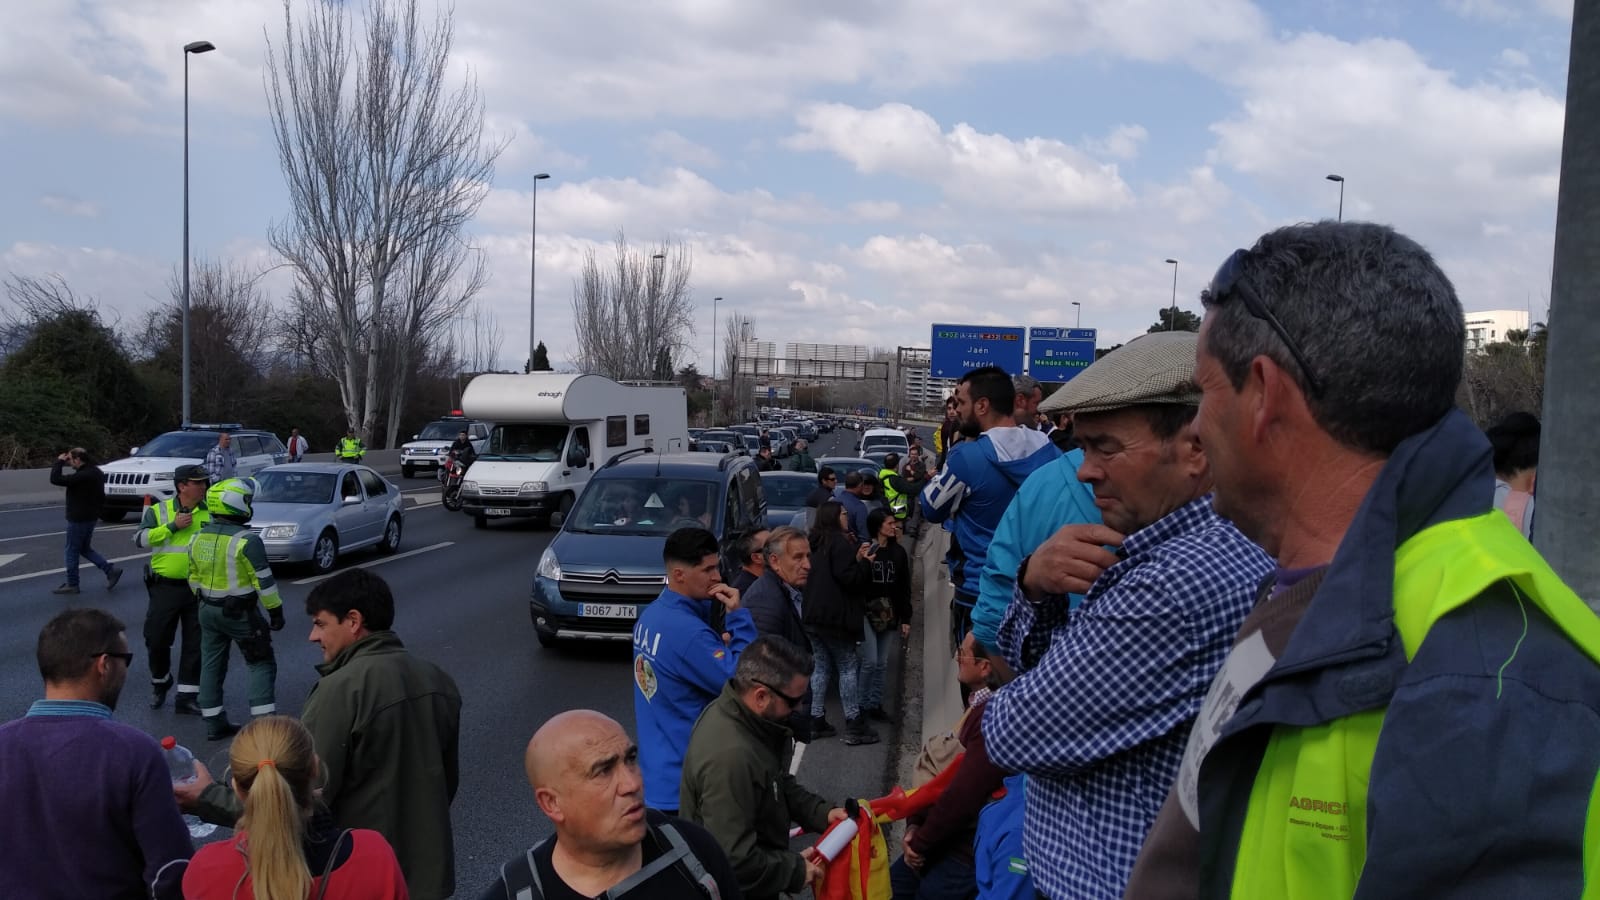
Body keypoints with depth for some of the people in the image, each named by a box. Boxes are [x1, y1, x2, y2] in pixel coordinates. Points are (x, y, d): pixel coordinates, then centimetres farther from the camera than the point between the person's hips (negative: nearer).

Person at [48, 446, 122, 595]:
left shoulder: (82, 476, -25)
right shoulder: (95, 472, 7)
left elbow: (55, 479, -26)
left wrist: (59, 462, -15)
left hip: (79, 519, -9)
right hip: (90, 516, 9)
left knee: (72, 551, 3)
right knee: (84, 549, 20)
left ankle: (72, 584, 11)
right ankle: (111, 569, 10)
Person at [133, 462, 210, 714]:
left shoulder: (211, 512, 3)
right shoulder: (159, 511, 1)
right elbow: (140, 539, -10)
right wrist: (172, 526, -16)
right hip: (165, 587, -1)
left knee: (195, 644, 2)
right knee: (156, 640, 5)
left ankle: (187, 697, 10)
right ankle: (159, 683, 32)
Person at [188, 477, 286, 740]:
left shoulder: (199, 538, 4)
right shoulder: (246, 540, -18)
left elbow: (193, 578, 12)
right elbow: (263, 581, -17)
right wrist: (276, 610, -7)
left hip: (208, 610, 7)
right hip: (241, 613, -6)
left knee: (211, 665, 13)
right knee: (262, 664, 2)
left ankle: (214, 724, 18)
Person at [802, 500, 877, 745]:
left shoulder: (814, 543, 13)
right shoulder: (839, 542, -13)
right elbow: (849, 579, -20)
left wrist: (856, 559, 12)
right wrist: (864, 562, -5)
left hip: (813, 616, 8)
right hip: (835, 617, -8)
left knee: (820, 667, 13)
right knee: (849, 667, -2)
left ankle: (816, 720, 13)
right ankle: (854, 725, -3)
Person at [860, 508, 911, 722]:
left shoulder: (898, 552, 6)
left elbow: (904, 588, 9)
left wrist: (906, 619, 7)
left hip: (890, 613, 5)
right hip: (867, 611, -5)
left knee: (882, 663, 10)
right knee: (870, 662, -6)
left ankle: (876, 704, 20)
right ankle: (864, 705, 9)